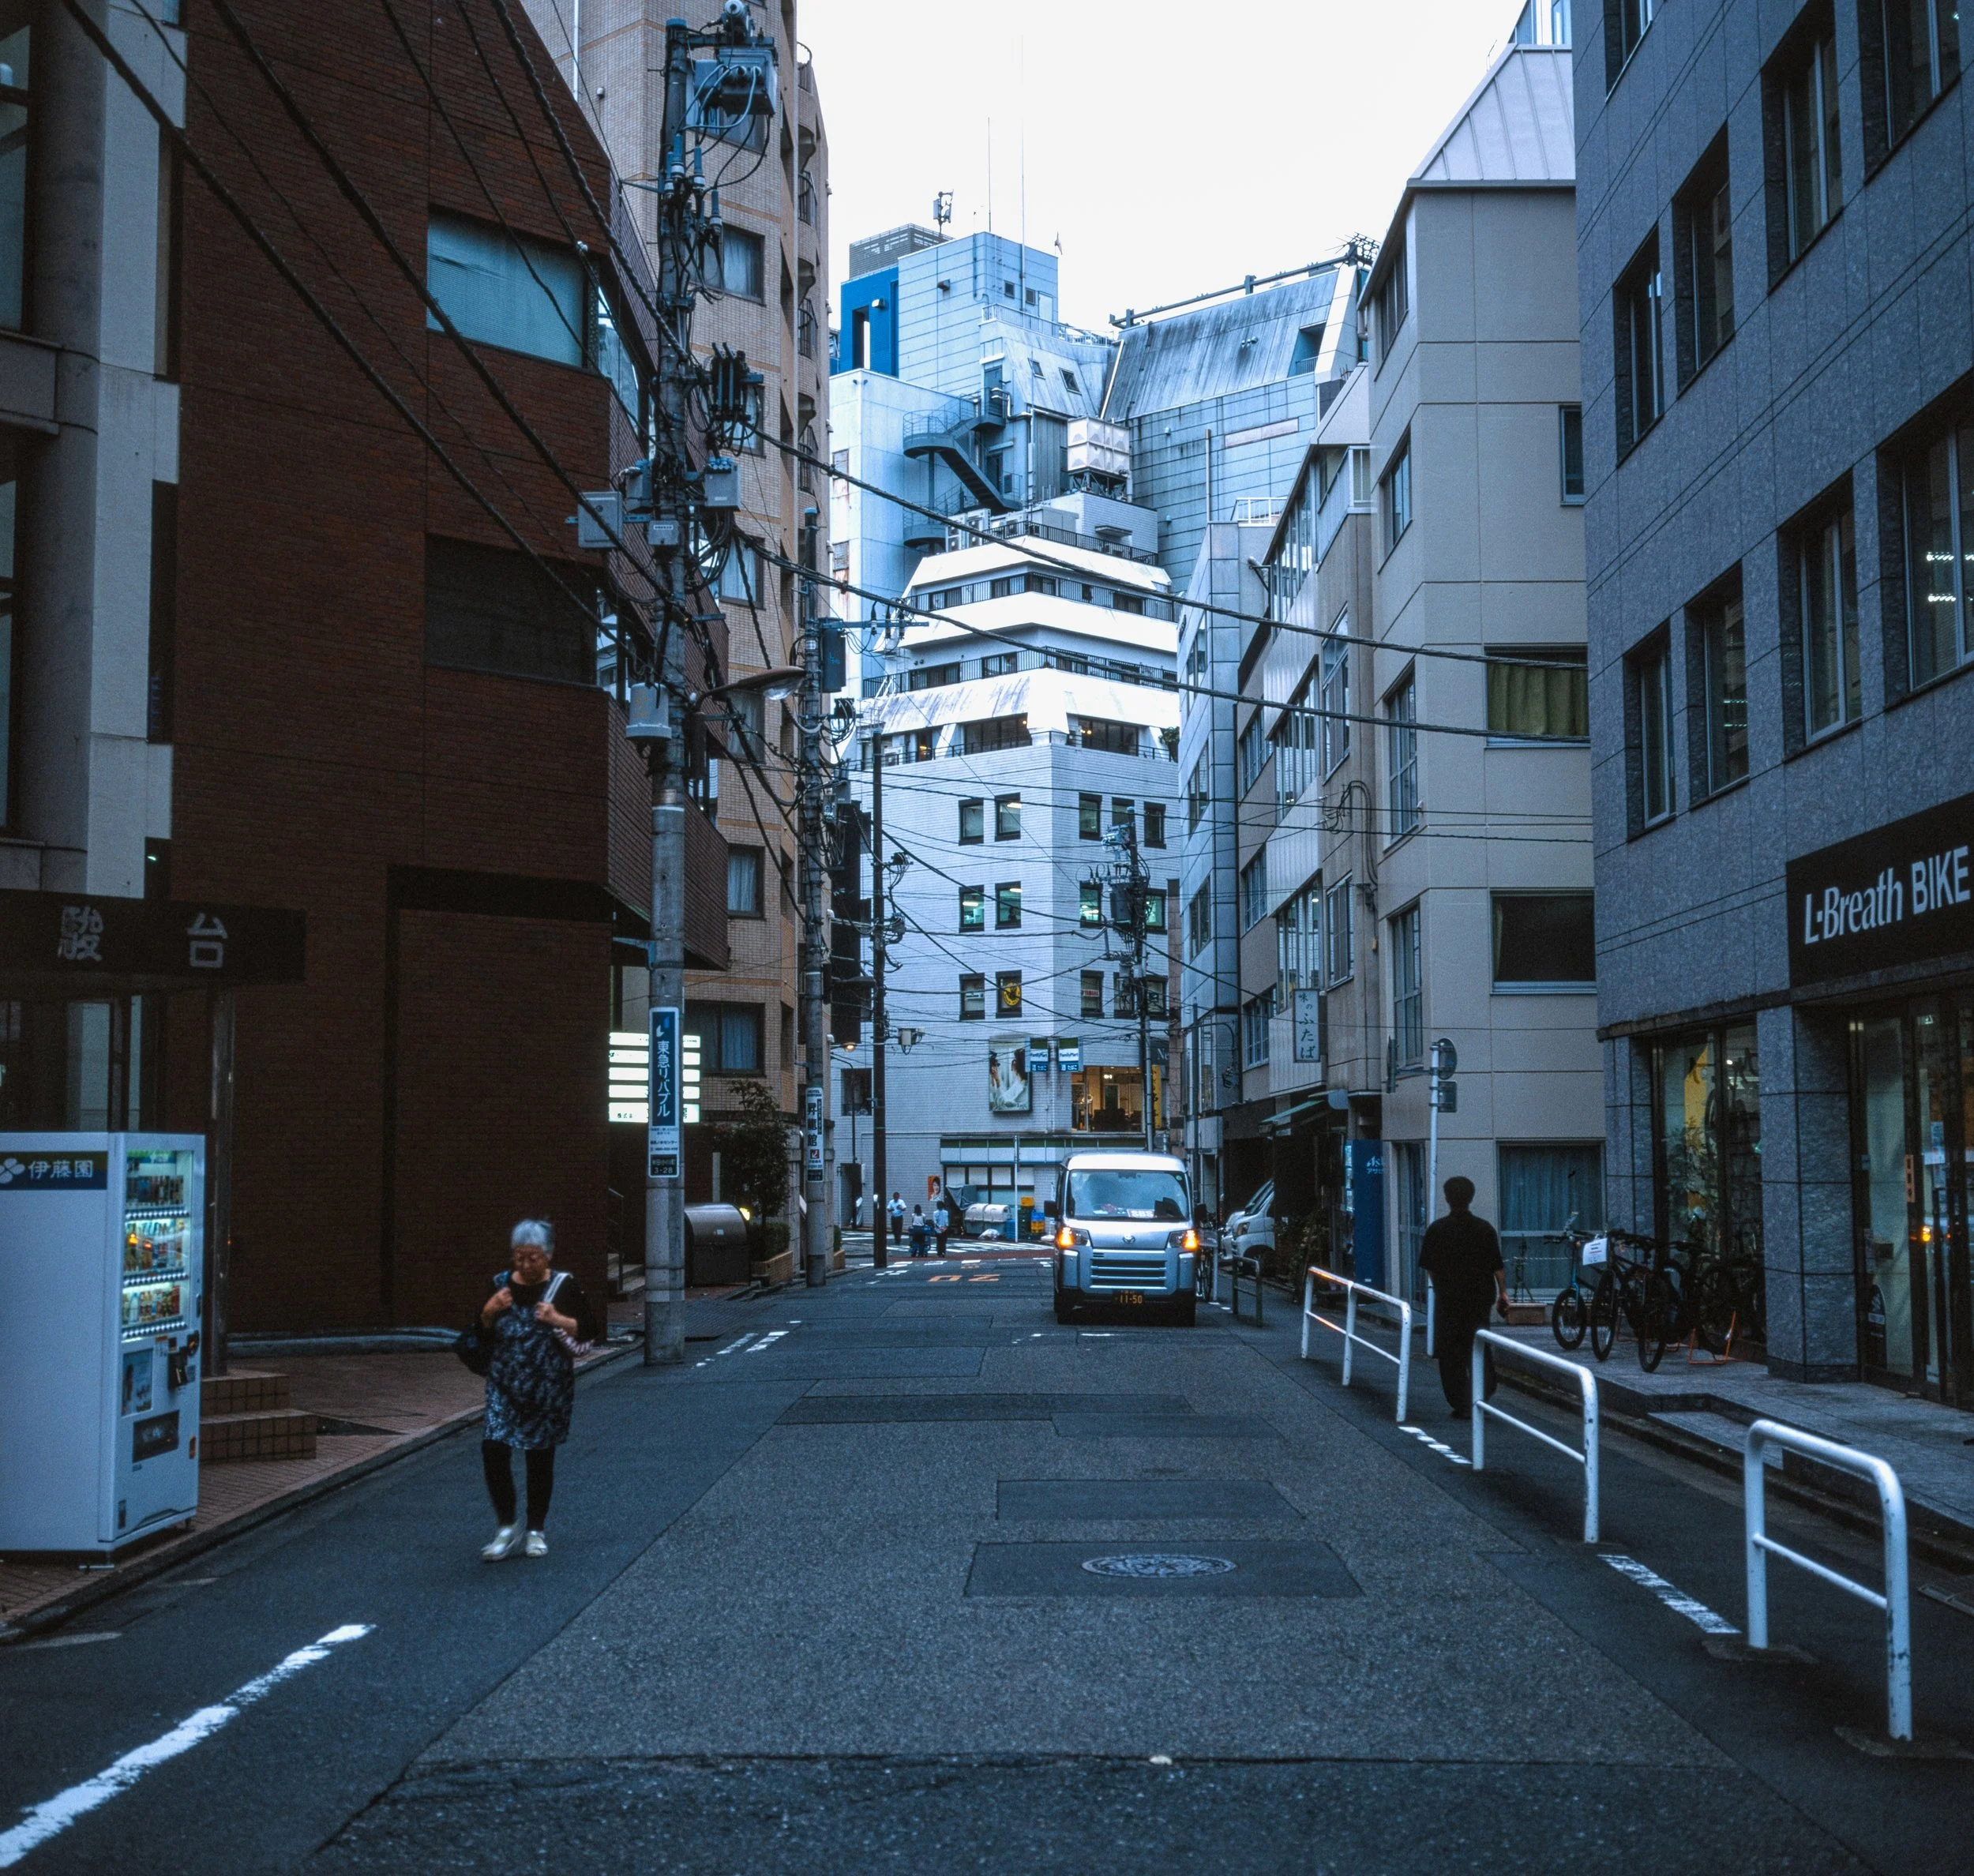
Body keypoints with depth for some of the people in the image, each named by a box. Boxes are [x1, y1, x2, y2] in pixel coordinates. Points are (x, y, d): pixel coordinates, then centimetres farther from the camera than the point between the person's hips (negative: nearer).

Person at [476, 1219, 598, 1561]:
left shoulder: (564, 1286, -4)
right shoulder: (500, 1285, 4)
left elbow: (589, 1331, -4)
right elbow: (479, 1333, 10)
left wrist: (558, 1320, -20)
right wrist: (489, 1311, -10)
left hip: (549, 1388, -2)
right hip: (505, 1386, 2)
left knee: (540, 1456, 5)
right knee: (493, 1450, -11)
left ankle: (536, 1531, 20)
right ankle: (507, 1526, 4)